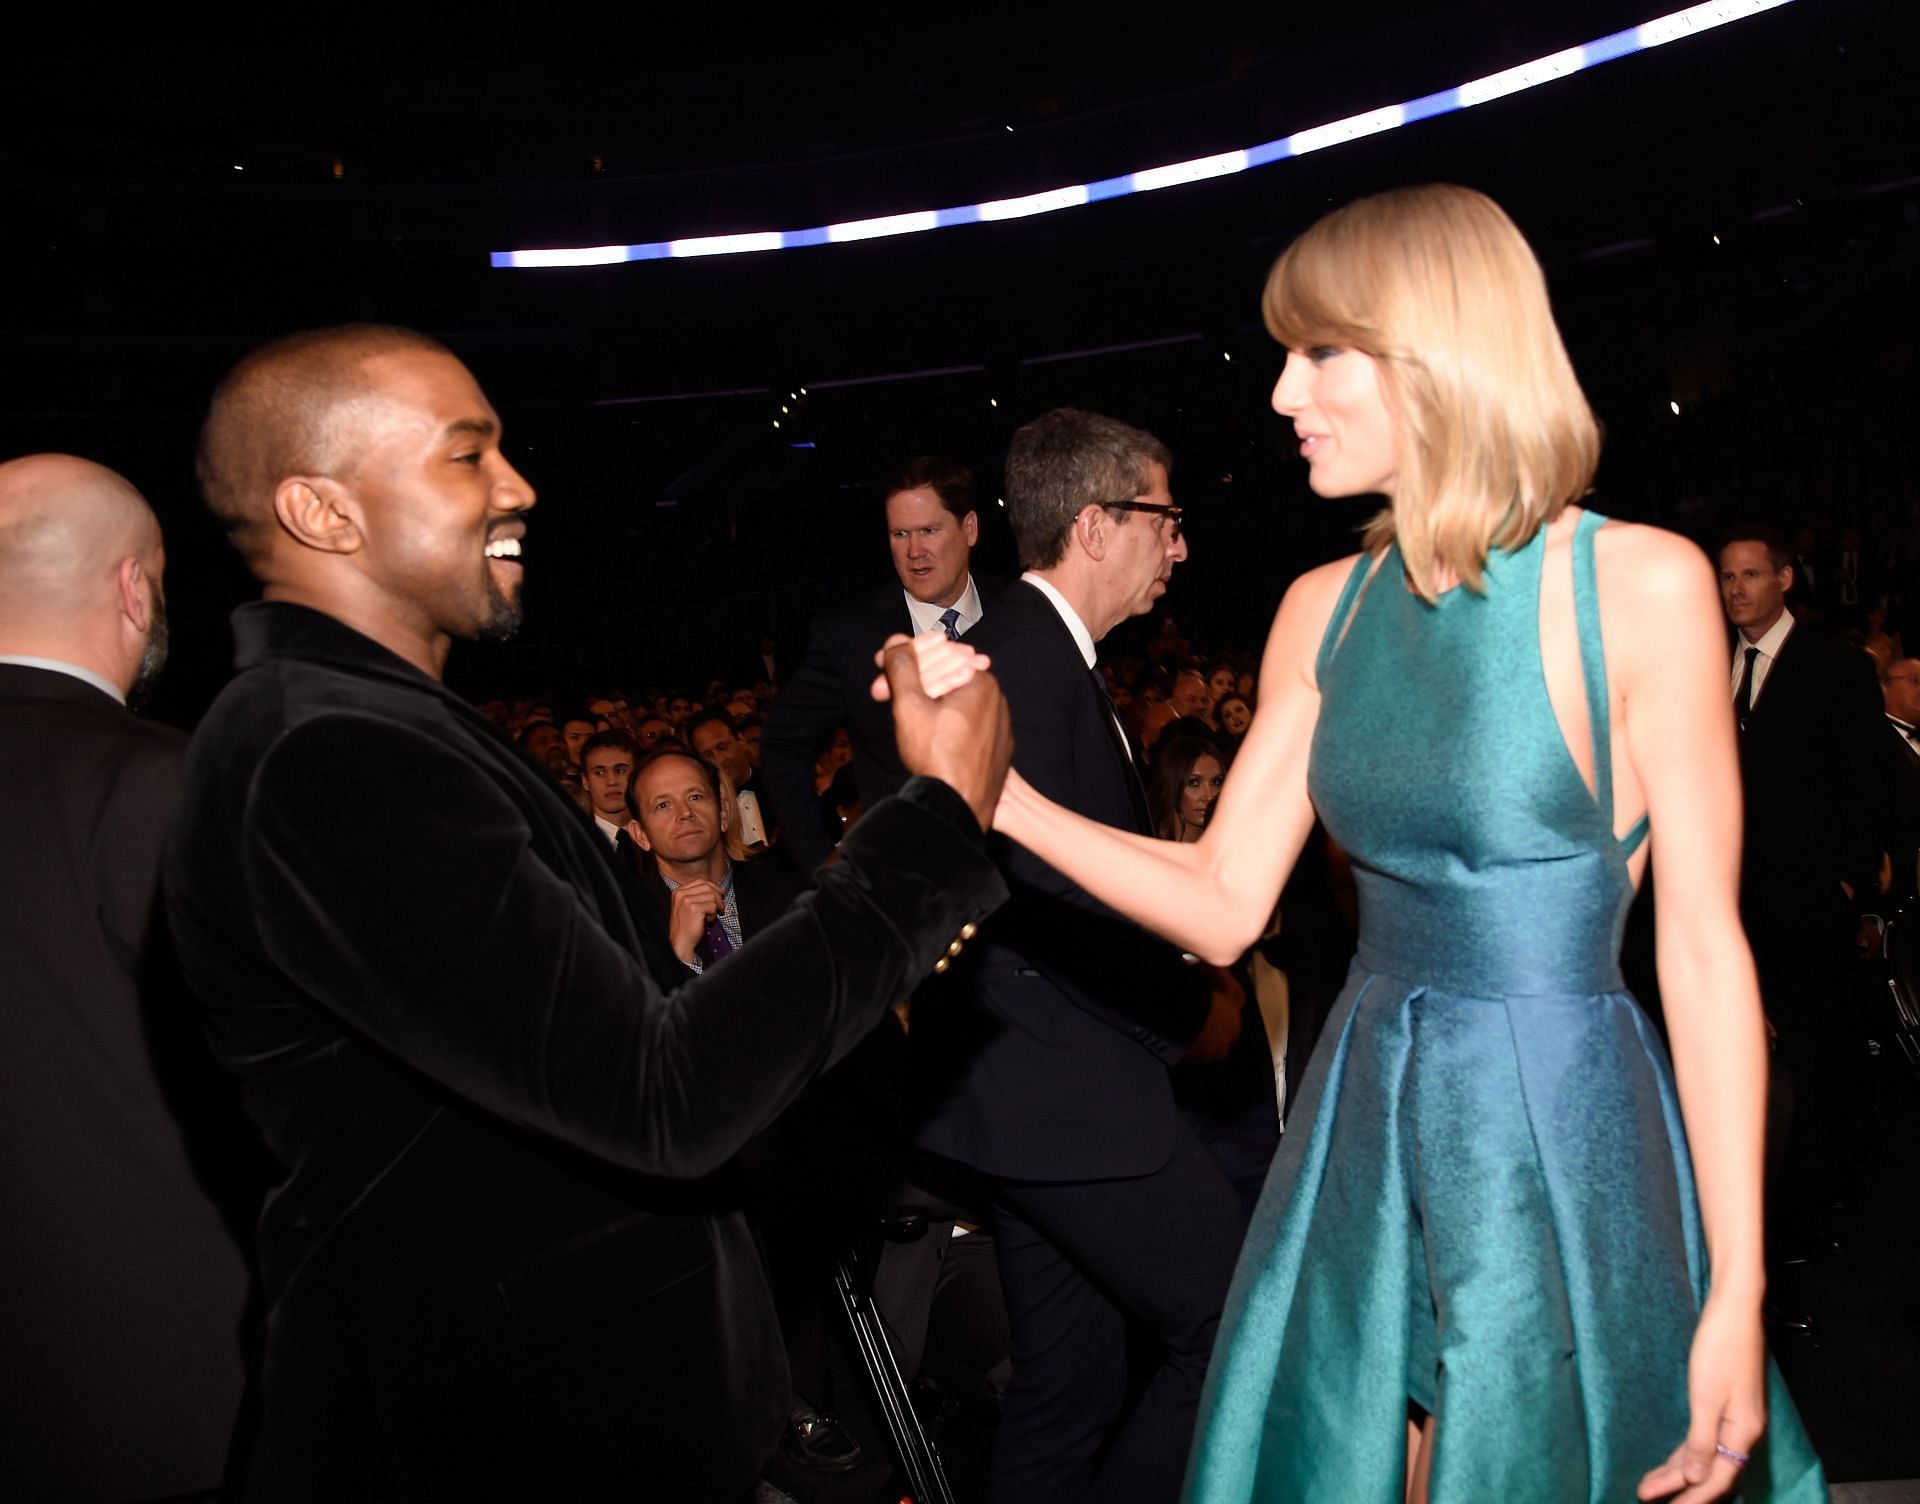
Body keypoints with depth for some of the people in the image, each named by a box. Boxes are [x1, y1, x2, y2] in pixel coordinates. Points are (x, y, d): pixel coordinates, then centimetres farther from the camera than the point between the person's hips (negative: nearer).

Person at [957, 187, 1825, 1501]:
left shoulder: (1638, 585, -12)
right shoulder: (1325, 610, 2)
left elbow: (1705, 950, -11)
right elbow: (1224, 906, 1)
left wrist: (1738, 1294, -12)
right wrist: (996, 790, -9)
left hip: (1568, 1150, -4)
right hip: (1367, 1138, 5)